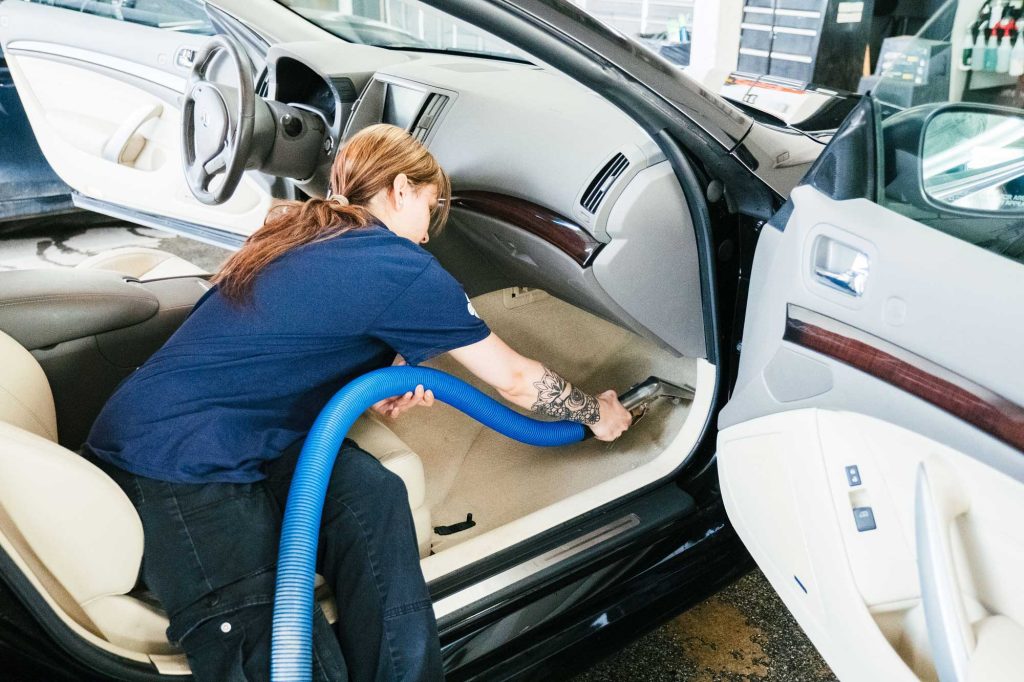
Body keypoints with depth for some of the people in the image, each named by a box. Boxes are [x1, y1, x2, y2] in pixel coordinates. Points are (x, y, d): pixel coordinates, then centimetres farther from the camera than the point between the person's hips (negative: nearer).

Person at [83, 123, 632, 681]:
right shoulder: (399, 267, -8)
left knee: (373, 497, -14)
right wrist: (597, 413, 20)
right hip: (177, 464, -8)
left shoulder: (299, 234, 14)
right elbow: (514, 379, 2)